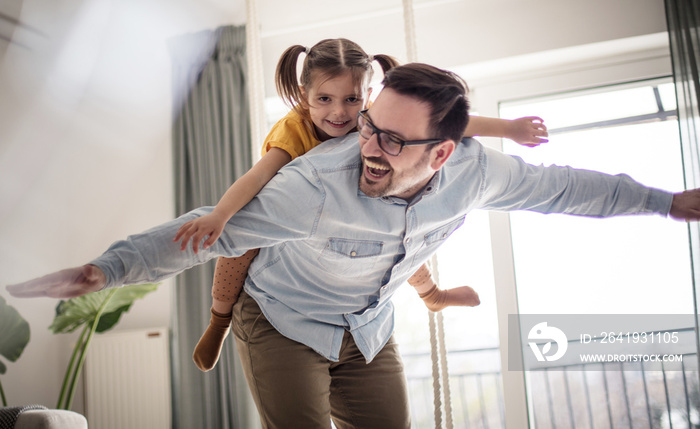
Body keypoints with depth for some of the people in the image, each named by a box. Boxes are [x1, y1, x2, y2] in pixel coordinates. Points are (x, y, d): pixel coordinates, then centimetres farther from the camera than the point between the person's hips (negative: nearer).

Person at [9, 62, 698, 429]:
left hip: (368, 333, 5)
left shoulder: (472, 171, -21)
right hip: (284, 324, -5)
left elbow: (558, 186, -4)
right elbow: (212, 230, -31)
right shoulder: (319, 183, -36)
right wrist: (105, 269, -39)